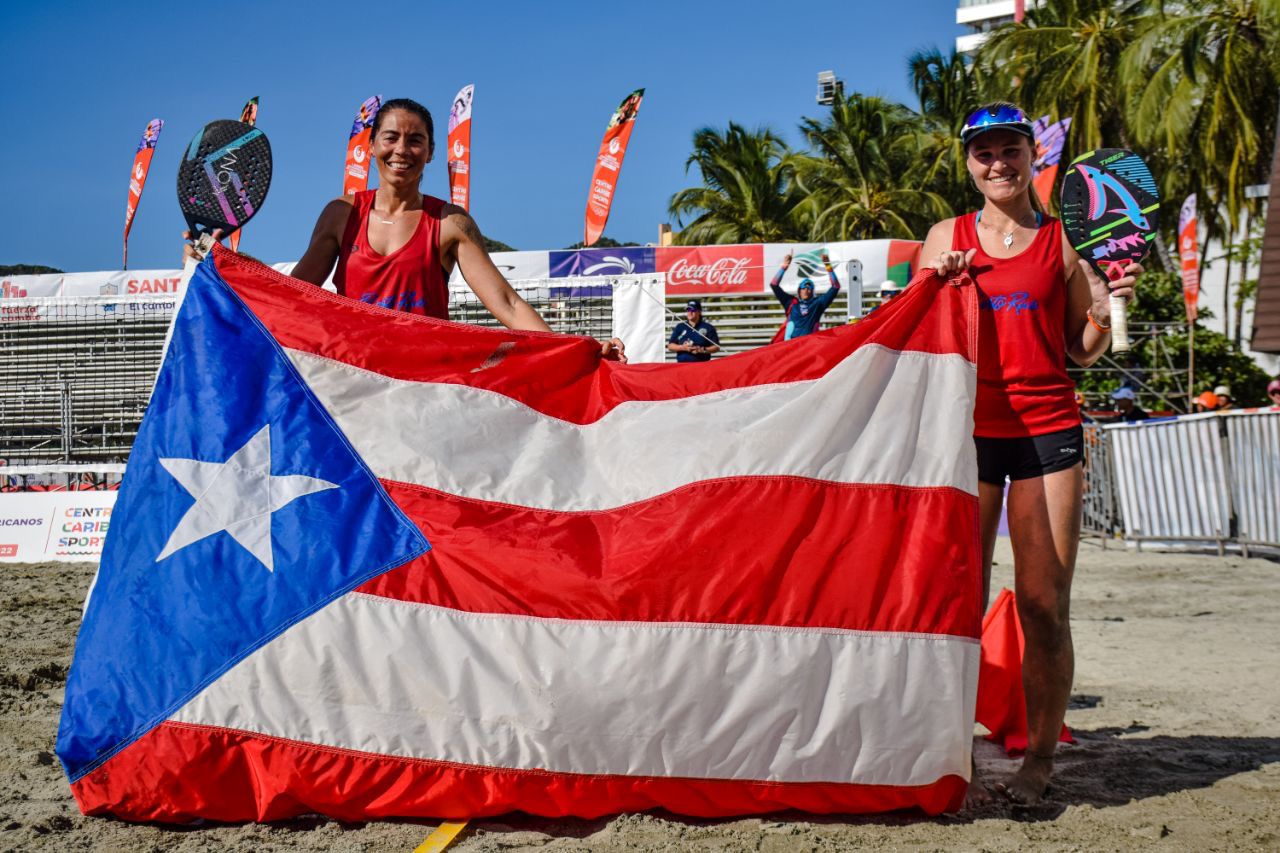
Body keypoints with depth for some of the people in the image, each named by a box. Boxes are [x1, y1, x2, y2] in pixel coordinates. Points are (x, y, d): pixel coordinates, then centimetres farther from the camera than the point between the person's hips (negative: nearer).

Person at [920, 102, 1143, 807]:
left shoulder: (1064, 238, 8)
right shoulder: (945, 239, 10)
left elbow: (1082, 352, 11)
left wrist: (1102, 314, -8)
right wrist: (937, 285, -3)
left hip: (1046, 430, 0)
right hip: (967, 427, 1)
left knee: (1045, 609, 0)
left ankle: (1037, 762, 14)